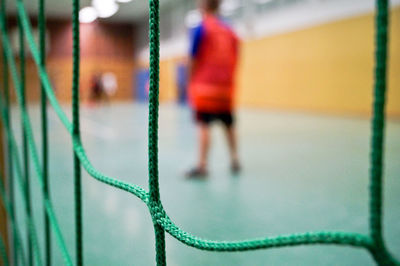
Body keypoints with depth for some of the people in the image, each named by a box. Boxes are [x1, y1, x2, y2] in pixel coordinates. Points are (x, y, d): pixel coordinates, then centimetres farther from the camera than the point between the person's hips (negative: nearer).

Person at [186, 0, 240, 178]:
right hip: (226, 86, 6)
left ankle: (202, 166, -10)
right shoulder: (229, 31, 13)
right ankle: (234, 161, 20)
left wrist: (190, 83, 2)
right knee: (228, 125, 14)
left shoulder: (201, 28, -5)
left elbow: (193, 60, -6)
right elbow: (235, 59, 13)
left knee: (203, 125, -7)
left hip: (205, 85, -6)